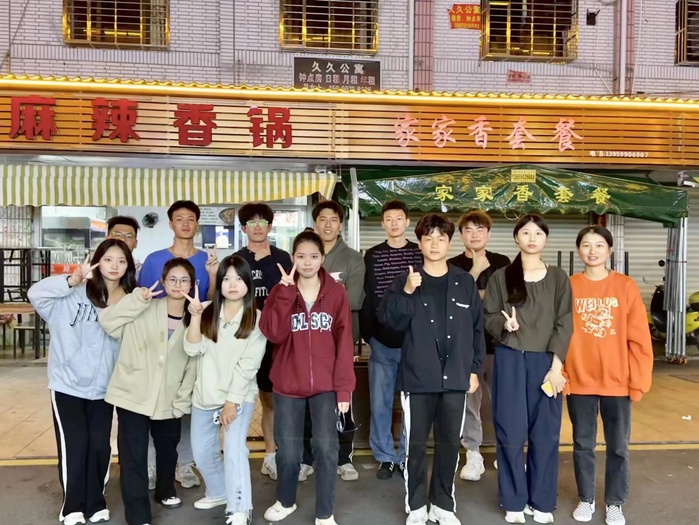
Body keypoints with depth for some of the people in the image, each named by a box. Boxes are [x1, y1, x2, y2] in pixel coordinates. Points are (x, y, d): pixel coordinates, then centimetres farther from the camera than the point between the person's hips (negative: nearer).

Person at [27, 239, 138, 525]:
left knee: (100, 444, 4)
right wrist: (71, 281, -35)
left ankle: (95, 501, 24)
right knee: (74, 443, -2)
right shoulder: (75, 294, -10)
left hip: (103, 387, 3)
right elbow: (36, 294, -24)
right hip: (68, 383, -3)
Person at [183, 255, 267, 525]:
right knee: (202, 452, 15)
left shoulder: (256, 319, -8)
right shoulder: (209, 312, 2)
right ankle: (218, 492, 39)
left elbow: (248, 365, -12)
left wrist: (232, 402, -15)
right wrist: (195, 316, -20)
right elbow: (193, 350, -8)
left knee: (234, 450, -20)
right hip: (205, 395, 5)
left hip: (239, 396, -4)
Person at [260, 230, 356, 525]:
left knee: (326, 449, 1)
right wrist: (286, 291, -20)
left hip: (326, 385, -1)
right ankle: (285, 501, 37)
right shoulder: (281, 291, 0)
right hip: (288, 384, 1)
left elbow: (344, 343, -4)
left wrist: (344, 387, -8)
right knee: (288, 451, 11)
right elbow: (273, 333, -16)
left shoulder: (336, 293, -2)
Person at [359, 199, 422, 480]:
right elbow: (366, 297, 4)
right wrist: (367, 333, -4)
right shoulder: (372, 256, 6)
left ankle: (406, 456, 20)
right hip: (382, 338, 0)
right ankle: (385, 456, 18)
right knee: (380, 401, 4)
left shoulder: (420, 254, 5)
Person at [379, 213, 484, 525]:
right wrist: (407, 293, -23)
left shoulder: (465, 282, 6)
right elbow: (389, 319, -10)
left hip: (455, 378, 2)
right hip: (418, 377, -1)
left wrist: (475, 368, 5)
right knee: (416, 444, 6)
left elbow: (477, 328, 8)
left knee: (450, 443, 11)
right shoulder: (406, 280, 1)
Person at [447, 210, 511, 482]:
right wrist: (476, 271, -13)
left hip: (498, 341, 1)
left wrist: (480, 297, -6)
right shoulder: (452, 266, 3)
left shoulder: (502, 263, 7)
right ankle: (473, 455, 17)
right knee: (468, 400, 5)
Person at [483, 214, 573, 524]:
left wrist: (556, 365, -9)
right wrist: (503, 323, -19)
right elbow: (487, 318, 3)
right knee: (511, 433, 3)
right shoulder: (500, 277, 4)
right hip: (510, 361, 0)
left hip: (545, 362, 1)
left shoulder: (558, 278, 5)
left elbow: (564, 324, 0)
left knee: (545, 434, 5)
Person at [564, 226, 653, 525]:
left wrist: (639, 380, -6)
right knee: (583, 444, 13)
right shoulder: (568, 287, 0)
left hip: (617, 382, 0)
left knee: (618, 446, 11)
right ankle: (585, 499, 30)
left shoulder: (625, 286, -2)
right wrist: (559, 373, -6)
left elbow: (639, 338, -3)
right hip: (579, 381, 1)